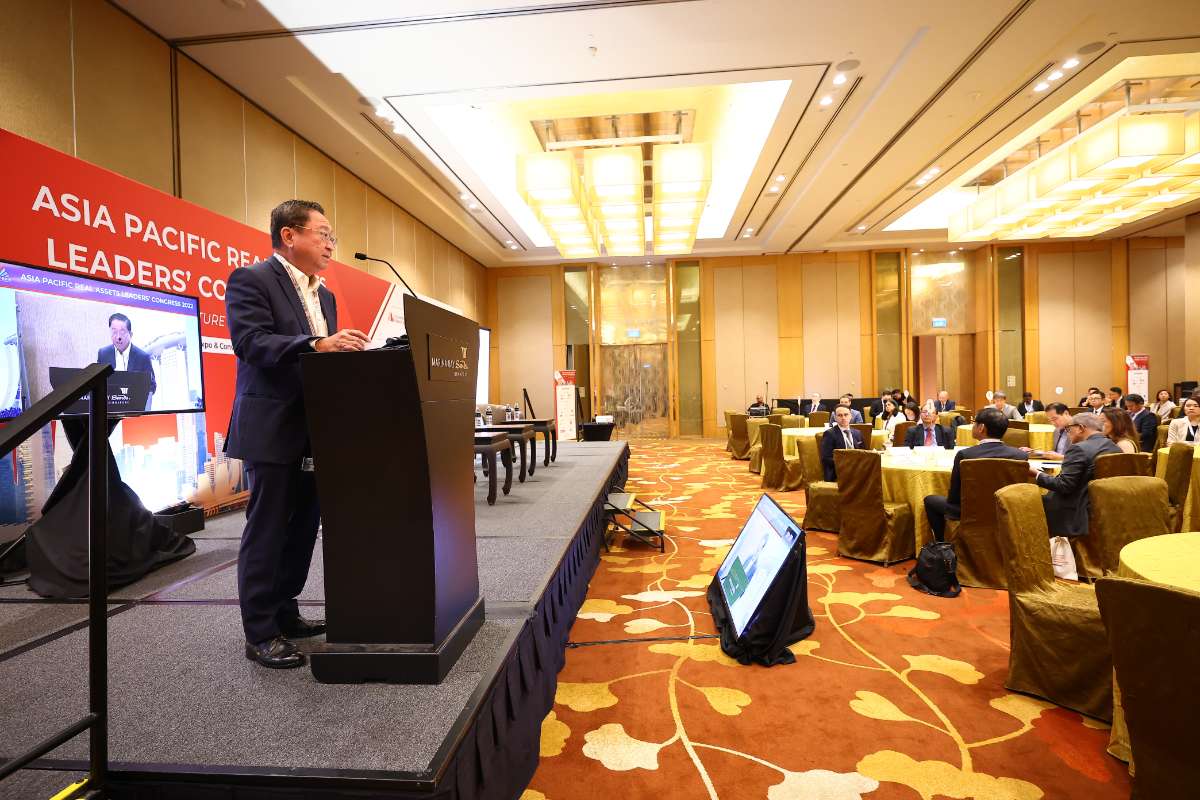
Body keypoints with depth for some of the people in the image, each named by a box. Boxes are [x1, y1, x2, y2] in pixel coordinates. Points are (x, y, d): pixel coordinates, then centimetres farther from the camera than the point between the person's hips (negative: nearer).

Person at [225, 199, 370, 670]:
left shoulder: (323, 295, 17)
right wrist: (317, 345, -32)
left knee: (302, 526, 15)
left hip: (312, 430, 8)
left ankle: (284, 613, 30)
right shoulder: (251, 281, -6)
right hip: (272, 428, -8)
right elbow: (251, 341, -21)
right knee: (267, 530, 0)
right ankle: (260, 635, 12)